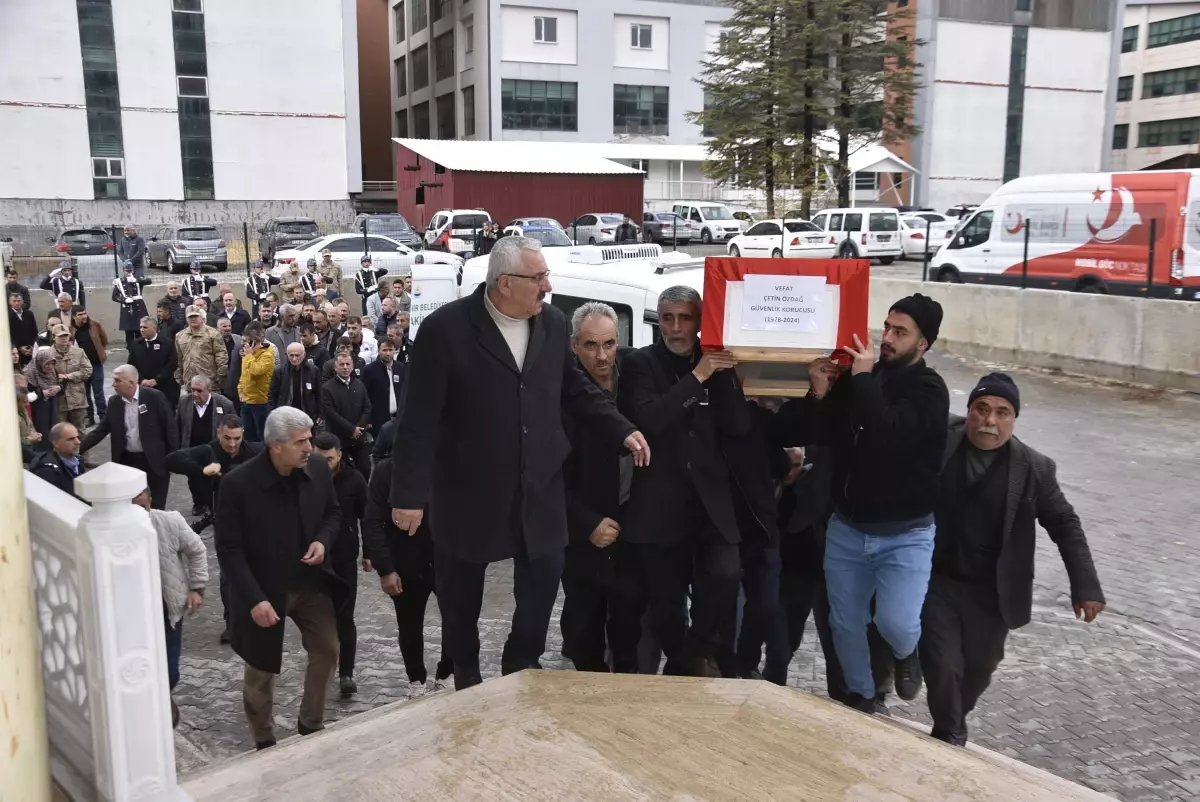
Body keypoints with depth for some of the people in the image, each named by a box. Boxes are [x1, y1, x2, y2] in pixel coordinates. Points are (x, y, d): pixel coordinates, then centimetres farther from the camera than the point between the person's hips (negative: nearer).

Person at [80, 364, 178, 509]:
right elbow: (101, 429, 5)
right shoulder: (114, 402, 1)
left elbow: (170, 427, -9)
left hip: (155, 459, -4)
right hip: (127, 459, 4)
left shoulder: (154, 397, -13)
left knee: (157, 507, 5)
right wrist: (78, 448, -6)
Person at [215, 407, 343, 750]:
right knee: (261, 670, 11)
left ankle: (311, 724, 33)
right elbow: (228, 550, -17)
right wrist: (254, 599, -23)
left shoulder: (318, 468, -10)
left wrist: (323, 541, -13)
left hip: (311, 582, 4)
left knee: (327, 651, 11)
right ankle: (264, 742, 32)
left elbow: (333, 513, 8)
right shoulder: (238, 484, -23)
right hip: (262, 590, -4)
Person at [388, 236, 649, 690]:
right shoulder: (446, 328, -15)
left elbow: (576, 389, 14)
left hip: (538, 487, 4)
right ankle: (466, 679, 37)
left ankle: (520, 667, 34)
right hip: (469, 489, -3)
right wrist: (410, 493, -15)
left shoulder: (553, 324, 0)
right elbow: (420, 418, -14)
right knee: (460, 594, 13)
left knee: (544, 579, 11)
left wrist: (621, 430, 4)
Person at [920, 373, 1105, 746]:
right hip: (936, 582, -1)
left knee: (978, 669, 15)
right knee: (942, 666, -3)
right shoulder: (938, 442, -9)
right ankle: (949, 736, 25)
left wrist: (1085, 586, -7)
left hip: (991, 592, 1)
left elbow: (1065, 525, -1)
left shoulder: (1033, 468, -7)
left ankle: (952, 724, 45)